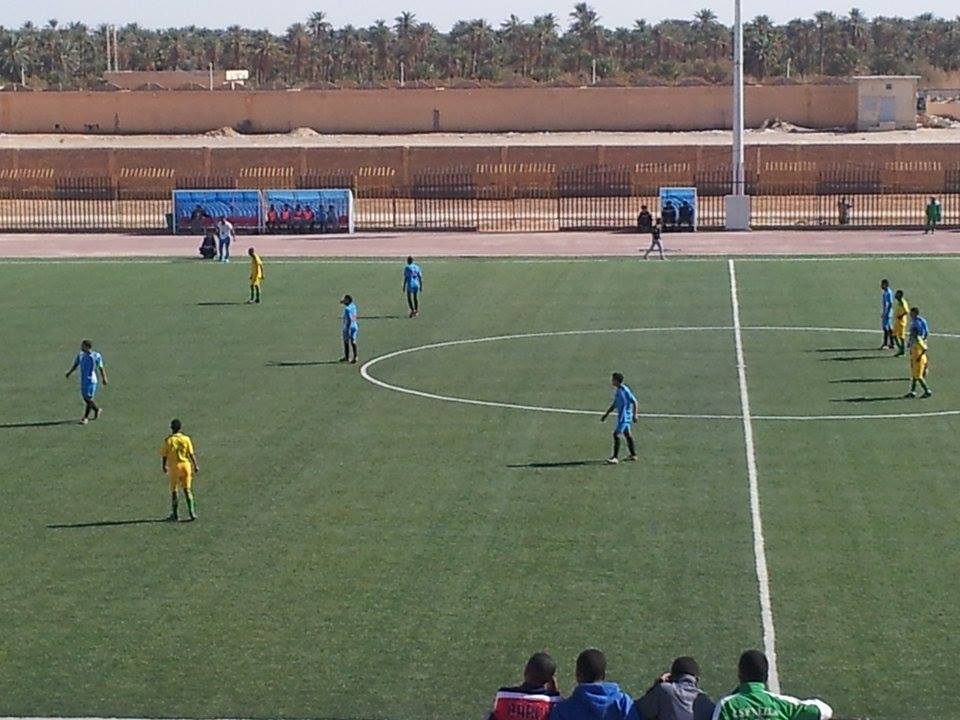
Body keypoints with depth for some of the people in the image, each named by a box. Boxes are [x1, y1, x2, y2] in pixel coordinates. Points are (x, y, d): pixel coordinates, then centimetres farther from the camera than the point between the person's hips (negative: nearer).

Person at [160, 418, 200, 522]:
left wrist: (164, 466, 13)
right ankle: (192, 512, 0)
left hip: (174, 467, -1)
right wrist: (195, 466, 4)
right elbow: (191, 454, -3)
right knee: (187, 490, 8)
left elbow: (164, 455, -2)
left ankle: (174, 515, 10)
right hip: (186, 465, 2)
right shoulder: (186, 439, -2)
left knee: (174, 491, 8)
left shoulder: (168, 440, -6)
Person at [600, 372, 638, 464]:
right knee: (627, 434, 17)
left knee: (616, 434, -13)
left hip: (624, 417, -10)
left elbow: (634, 402, -16)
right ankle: (633, 455, 28)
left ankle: (615, 458, -14)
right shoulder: (617, 390, 10)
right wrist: (606, 414, 22)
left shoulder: (624, 390, -18)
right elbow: (614, 404, 22)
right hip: (621, 416, 10)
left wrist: (634, 415, -16)